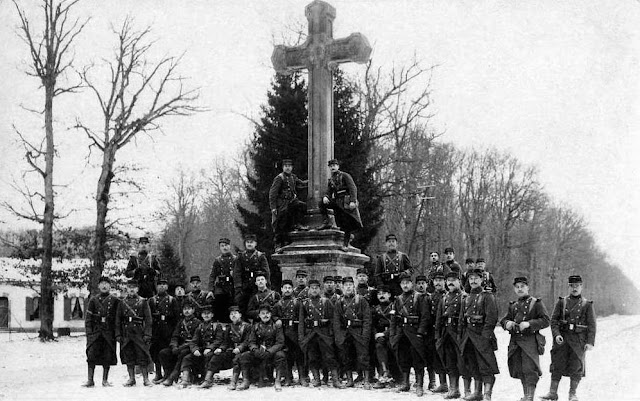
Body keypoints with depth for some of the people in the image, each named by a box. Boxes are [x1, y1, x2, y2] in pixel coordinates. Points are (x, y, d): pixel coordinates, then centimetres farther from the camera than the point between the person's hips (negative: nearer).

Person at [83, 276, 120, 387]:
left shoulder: (115, 300, 5)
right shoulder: (93, 300, 8)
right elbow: (88, 317, 7)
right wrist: (89, 331, -3)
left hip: (109, 332, 0)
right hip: (95, 332, 1)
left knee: (108, 356, 1)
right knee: (91, 355, -5)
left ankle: (105, 380, 10)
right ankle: (90, 380, -1)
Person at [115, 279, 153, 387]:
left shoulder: (143, 302, 4)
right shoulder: (122, 303, 11)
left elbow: (148, 319, 0)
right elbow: (118, 320, 12)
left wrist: (147, 334, -8)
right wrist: (118, 334, 3)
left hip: (139, 332, -3)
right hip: (126, 333, 3)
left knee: (142, 356, -4)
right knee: (128, 357, 6)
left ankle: (145, 379, 2)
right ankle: (131, 379, 14)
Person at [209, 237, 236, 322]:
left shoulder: (235, 259, 5)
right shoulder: (217, 260, 11)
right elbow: (212, 276, 8)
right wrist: (211, 290, 1)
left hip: (232, 290, -2)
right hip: (220, 289, 2)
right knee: (218, 311, -2)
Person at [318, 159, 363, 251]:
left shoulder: (345, 176, -2)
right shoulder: (331, 180, 16)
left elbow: (353, 188, -11)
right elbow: (328, 192, 12)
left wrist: (353, 201, -23)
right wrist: (325, 197, -14)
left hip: (346, 203, -6)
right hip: (337, 202, 6)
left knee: (348, 224, -7)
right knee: (322, 204, -10)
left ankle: (346, 245, -2)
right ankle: (326, 223, -9)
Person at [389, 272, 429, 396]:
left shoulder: (418, 297, -1)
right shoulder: (398, 299, 13)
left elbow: (425, 316, -7)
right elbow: (394, 318, 14)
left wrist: (420, 332, -14)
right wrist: (392, 334, 6)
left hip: (414, 331, -5)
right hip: (401, 331, 5)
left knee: (417, 359, -4)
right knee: (403, 358, 10)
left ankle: (419, 385, 0)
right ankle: (405, 383, 21)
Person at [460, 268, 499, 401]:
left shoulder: (487, 296, -5)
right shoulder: (467, 298, 15)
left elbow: (491, 317, -13)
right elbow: (462, 319, 20)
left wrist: (486, 334, -19)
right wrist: (462, 335, 13)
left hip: (482, 335, -7)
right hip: (469, 334, 7)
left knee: (486, 366, -9)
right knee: (473, 365, 12)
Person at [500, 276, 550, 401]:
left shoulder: (536, 303, 0)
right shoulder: (513, 305, 17)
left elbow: (545, 320, -6)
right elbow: (503, 320, 20)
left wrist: (529, 324, -18)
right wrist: (507, 323, -4)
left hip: (530, 340, -5)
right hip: (515, 341, 6)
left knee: (529, 368, -11)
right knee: (518, 369, 8)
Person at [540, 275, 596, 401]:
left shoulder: (587, 304, 5)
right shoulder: (561, 302, 8)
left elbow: (591, 325, 1)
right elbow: (553, 320, 3)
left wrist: (590, 342, -8)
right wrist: (556, 334, -12)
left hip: (578, 340, -1)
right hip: (562, 338, 1)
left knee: (576, 367, 1)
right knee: (557, 366, -1)